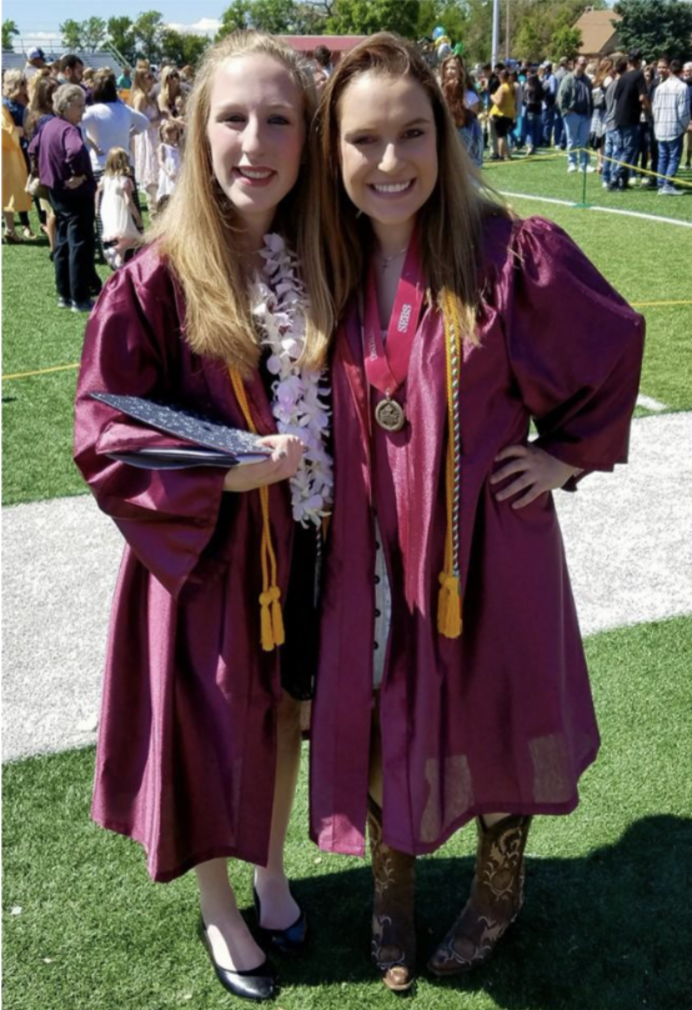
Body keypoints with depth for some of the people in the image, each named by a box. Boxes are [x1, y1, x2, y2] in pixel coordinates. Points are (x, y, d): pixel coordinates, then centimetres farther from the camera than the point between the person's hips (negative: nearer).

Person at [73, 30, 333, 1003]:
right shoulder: (157, 282, -17)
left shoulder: (319, 269, -3)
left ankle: (272, 874, 48)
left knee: (283, 713, 21)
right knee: (214, 730, 13)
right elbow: (103, 437, -14)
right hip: (202, 550, -4)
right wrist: (219, 472, -25)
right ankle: (218, 907, 40)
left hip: (300, 543, 4)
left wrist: (317, 468, -2)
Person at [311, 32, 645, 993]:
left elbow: (615, 340, -2)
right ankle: (392, 890, 44)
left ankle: (498, 893, 45)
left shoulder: (510, 253, -17)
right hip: (374, 551, 3)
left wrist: (571, 454, -2)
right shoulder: (331, 268, -4)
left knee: (494, 717, 16)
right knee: (381, 720, 16)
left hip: (488, 545, -3)